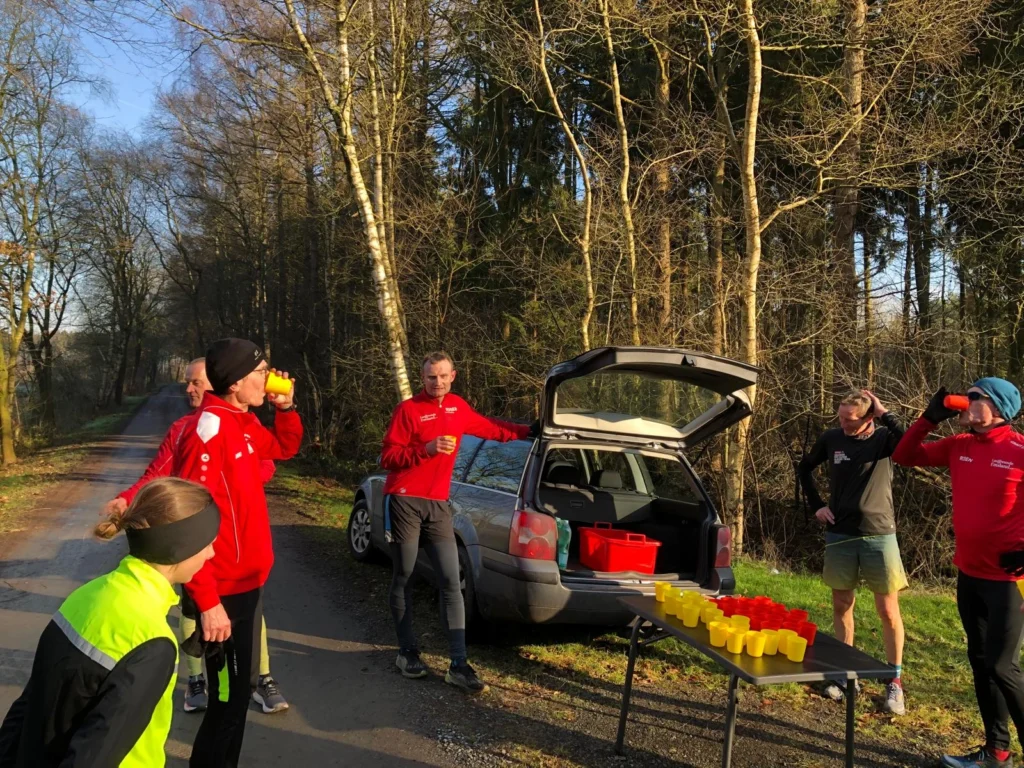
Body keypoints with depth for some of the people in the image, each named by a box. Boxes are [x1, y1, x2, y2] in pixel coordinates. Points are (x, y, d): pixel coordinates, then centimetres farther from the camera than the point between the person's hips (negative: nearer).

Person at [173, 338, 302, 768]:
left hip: (246, 581, 10)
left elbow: (284, 448, 26)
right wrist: (207, 602, -26)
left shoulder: (243, 424, 7)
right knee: (229, 698, 0)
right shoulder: (207, 430, -21)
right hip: (225, 590, -10)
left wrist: (285, 407, 6)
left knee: (240, 688, 20)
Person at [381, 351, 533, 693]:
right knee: (403, 578, 6)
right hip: (404, 502, -4)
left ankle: (458, 665, -2)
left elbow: (489, 428, 27)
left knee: (450, 582, -2)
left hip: (438, 505, 5)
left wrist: (530, 431, 30)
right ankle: (407, 652, 20)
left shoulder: (458, 407, 11)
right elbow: (388, 456, -8)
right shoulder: (408, 409, -6)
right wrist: (426, 449, -21)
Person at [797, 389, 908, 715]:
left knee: (888, 610, 2)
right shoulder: (831, 439, -1)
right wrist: (816, 505, 7)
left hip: (879, 535, -3)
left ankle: (895, 681, 14)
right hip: (840, 534, 3)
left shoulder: (883, 438, -8)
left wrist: (885, 413, -25)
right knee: (842, 605, 10)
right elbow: (804, 468, 16)